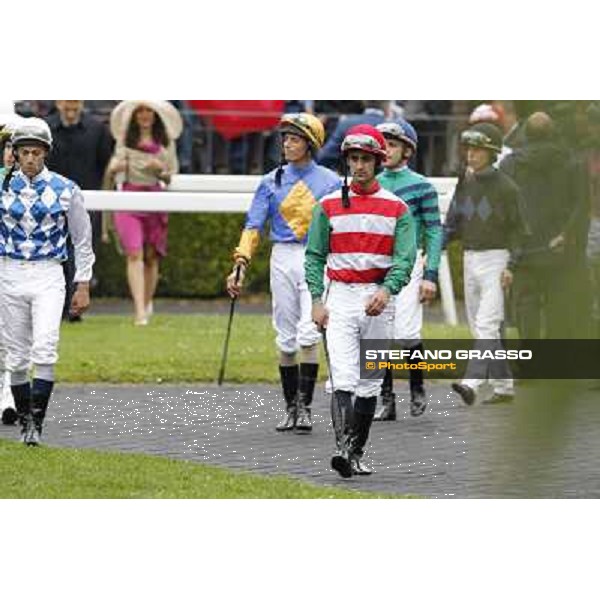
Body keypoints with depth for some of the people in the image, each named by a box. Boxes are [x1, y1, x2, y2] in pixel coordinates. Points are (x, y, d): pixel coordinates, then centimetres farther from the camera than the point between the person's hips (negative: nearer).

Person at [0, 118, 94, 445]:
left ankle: (37, 422, -15)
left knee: (45, 348, -18)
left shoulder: (65, 190, -2)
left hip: (48, 277, -2)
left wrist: (83, 286, 3)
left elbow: (83, 240, 6)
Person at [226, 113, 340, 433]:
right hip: (283, 259, 3)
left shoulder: (330, 182, 3)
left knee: (308, 334, -14)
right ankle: (291, 406, 12)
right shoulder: (272, 181, 7)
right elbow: (253, 225, 3)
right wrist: (240, 265, -8)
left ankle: (305, 404, -11)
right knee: (286, 337, 4)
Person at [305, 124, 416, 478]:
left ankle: (357, 453, 17)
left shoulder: (397, 209, 4)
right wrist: (316, 300, -4)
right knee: (343, 378, -15)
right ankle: (342, 449, -27)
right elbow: (314, 256, 8)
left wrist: (386, 290, -23)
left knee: (370, 383, 7)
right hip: (339, 298, -1)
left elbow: (405, 259, -5)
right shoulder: (329, 205, 6)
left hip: (379, 299, 1)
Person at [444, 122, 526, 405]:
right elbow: (452, 223, 13)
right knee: (478, 328, 9)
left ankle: (471, 383, -26)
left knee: (487, 324, -15)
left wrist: (511, 265, -14)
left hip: (496, 259, -7)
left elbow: (517, 229, -5)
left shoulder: (505, 186, -7)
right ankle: (504, 387, 18)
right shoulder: (464, 183, 10)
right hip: (470, 258, 7)